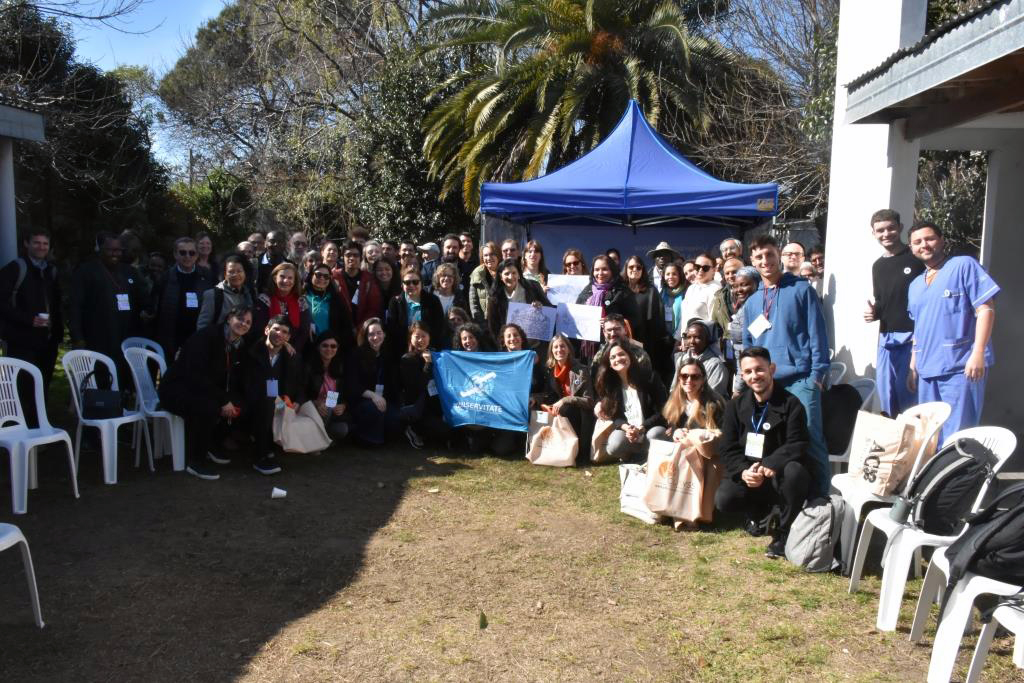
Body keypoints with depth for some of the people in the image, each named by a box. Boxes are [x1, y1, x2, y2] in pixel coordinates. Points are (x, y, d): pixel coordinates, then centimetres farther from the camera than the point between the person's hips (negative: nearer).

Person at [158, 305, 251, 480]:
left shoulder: (239, 346, 2)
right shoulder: (207, 336, -21)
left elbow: (233, 381, 3)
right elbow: (196, 376, -29)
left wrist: (232, 401, -18)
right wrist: (223, 401, -30)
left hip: (204, 390, 8)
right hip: (176, 389, -8)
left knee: (238, 405, -10)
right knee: (209, 407, -34)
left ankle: (209, 445, 11)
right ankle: (194, 460, -17)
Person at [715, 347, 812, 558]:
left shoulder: (791, 404, -7)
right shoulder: (735, 406, 4)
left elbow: (796, 446, -16)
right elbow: (727, 450, -2)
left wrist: (768, 466, -33)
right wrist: (743, 471, -23)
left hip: (779, 476, -3)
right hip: (747, 475, 3)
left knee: (794, 471, -36)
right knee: (723, 499, -25)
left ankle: (782, 532, -13)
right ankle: (762, 513, 10)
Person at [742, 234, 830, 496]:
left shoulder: (801, 289, 3)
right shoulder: (752, 302, 18)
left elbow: (817, 332, -3)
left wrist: (817, 374, -10)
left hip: (800, 379, -5)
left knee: (810, 439, -9)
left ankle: (819, 496, -1)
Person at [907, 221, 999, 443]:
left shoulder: (964, 265, -2)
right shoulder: (915, 285, 18)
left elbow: (985, 309, -9)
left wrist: (978, 353, -18)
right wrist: (913, 364, 18)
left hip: (960, 366, -7)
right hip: (926, 369, 7)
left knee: (955, 437, -6)